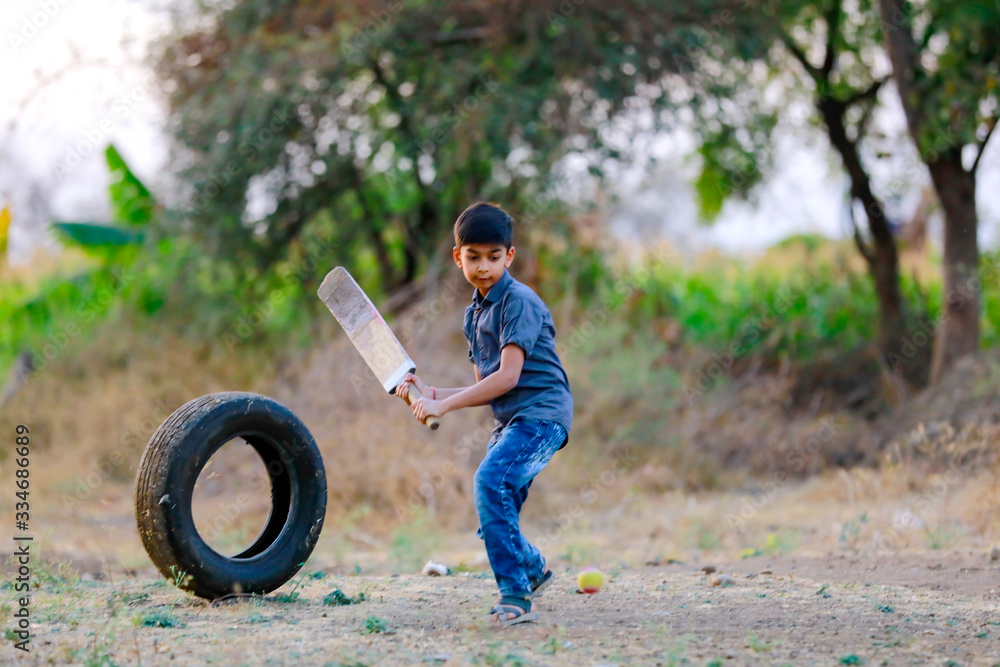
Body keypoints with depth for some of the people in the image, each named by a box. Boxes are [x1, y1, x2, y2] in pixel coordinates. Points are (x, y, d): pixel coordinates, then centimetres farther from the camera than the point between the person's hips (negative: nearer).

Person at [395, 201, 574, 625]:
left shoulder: (519, 302, -12)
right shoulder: (474, 314, 16)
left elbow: (507, 377, -20)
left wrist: (443, 406, -20)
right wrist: (430, 394, 5)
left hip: (541, 413, -9)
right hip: (510, 421, 9)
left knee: (491, 480, -28)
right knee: (493, 503, 12)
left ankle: (516, 597, -27)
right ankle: (532, 570, 42)